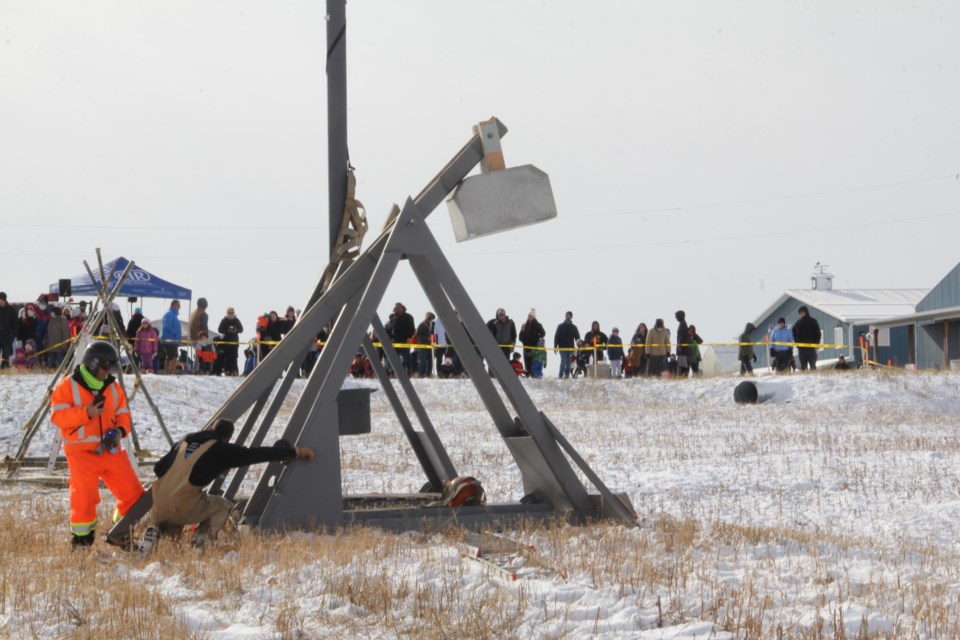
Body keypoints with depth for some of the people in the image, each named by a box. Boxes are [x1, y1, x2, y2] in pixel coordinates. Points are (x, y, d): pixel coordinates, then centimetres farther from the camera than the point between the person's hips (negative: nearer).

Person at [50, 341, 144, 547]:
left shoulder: (113, 387, 11)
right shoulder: (68, 386, -3)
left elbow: (123, 414, 17)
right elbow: (58, 415, -10)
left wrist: (121, 430, -5)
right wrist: (86, 413, -20)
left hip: (111, 450, 5)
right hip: (82, 452, -5)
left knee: (132, 491, 2)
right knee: (84, 495, -10)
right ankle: (81, 534, 9)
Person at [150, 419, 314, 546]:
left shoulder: (184, 443, 20)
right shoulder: (222, 450, 3)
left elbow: (158, 469, 22)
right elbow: (257, 454, 4)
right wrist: (294, 452, 10)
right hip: (182, 508, -5)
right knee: (223, 506, 18)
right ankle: (200, 543, -4)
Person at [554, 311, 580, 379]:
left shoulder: (574, 327, 10)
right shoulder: (560, 326, 5)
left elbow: (577, 337, 8)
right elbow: (556, 337, 4)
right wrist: (555, 347, -4)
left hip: (570, 348, 2)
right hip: (562, 348, -2)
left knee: (568, 363, 4)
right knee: (563, 361, -14)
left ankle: (567, 375, 9)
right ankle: (561, 375, -12)